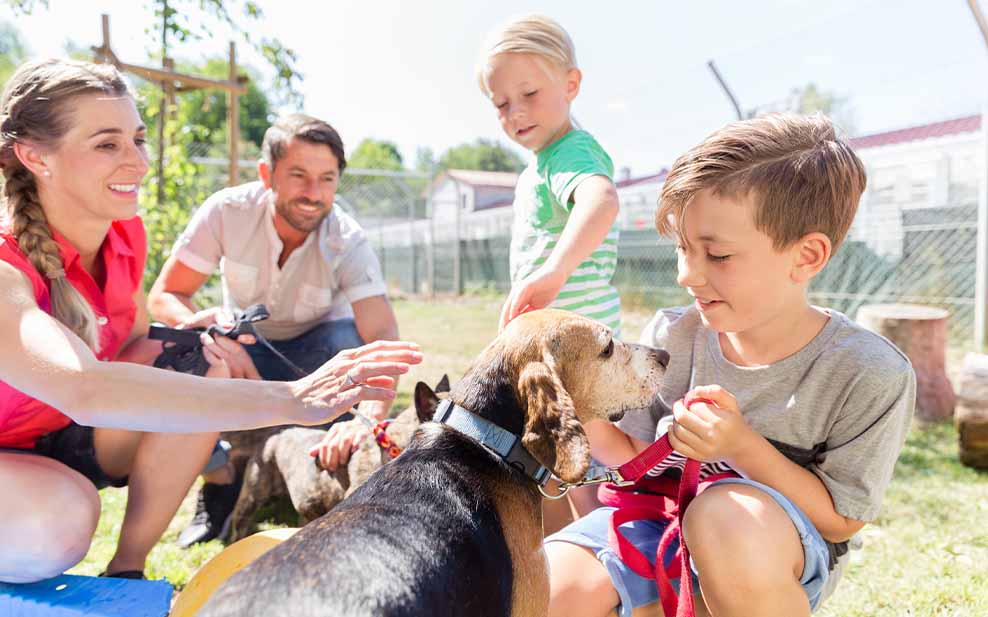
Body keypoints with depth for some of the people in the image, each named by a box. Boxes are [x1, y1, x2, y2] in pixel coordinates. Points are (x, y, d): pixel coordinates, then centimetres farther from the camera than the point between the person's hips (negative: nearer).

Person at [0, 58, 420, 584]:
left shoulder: (125, 233, -9)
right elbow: (84, 388, -48)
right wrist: (287, 401, -54)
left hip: (60, 438, 6)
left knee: (201, 374, -16)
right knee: (61, 515, -37)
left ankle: (126, 571, -5)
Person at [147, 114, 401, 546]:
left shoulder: (348, 243, -26)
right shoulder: (228, 211, -22)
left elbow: (382, 338, -38)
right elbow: (163, 295, -18)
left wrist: (369, 417, -57)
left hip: (314, 354, -1)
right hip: (247, 348, 1)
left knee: (352, 340, -35)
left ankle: (335, 479, -11)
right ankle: (220, 479, -6)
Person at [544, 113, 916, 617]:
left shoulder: (869, 374, -18)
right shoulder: (671, 336, -8)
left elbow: (840, 519, -10)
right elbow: (638, 457, -2)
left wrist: (742, 446, -25)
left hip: (778, 556, -1)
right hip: (658, 515, 2)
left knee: (724, 511, -39)